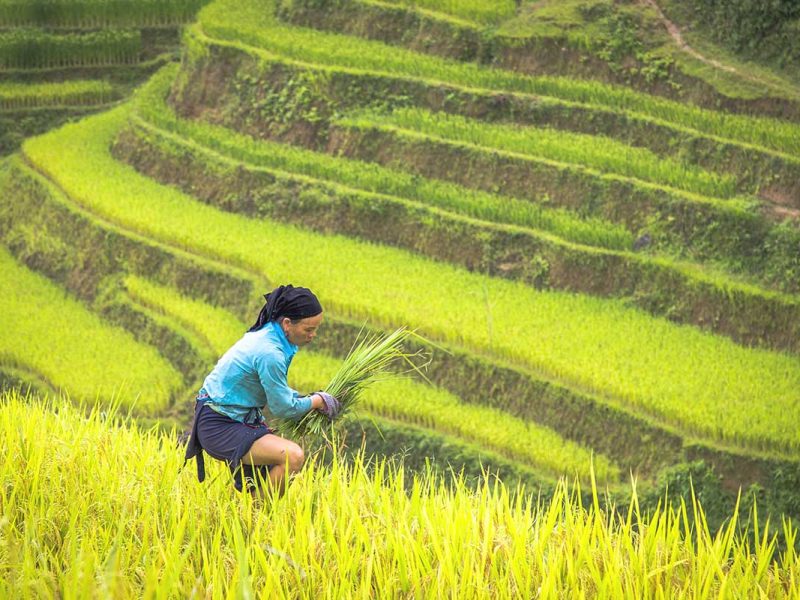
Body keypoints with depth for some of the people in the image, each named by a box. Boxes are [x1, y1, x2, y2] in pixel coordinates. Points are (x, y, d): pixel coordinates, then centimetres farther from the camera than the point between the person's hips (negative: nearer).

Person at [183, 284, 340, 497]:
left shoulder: (269, 334, 3)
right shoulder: (269, 353, -26)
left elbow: (275, 389, 19)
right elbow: (283, 407, -16)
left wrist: (306, 399, 6)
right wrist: (318, 401, -1)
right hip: (220, 426, -11)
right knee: (293, 456, -25)